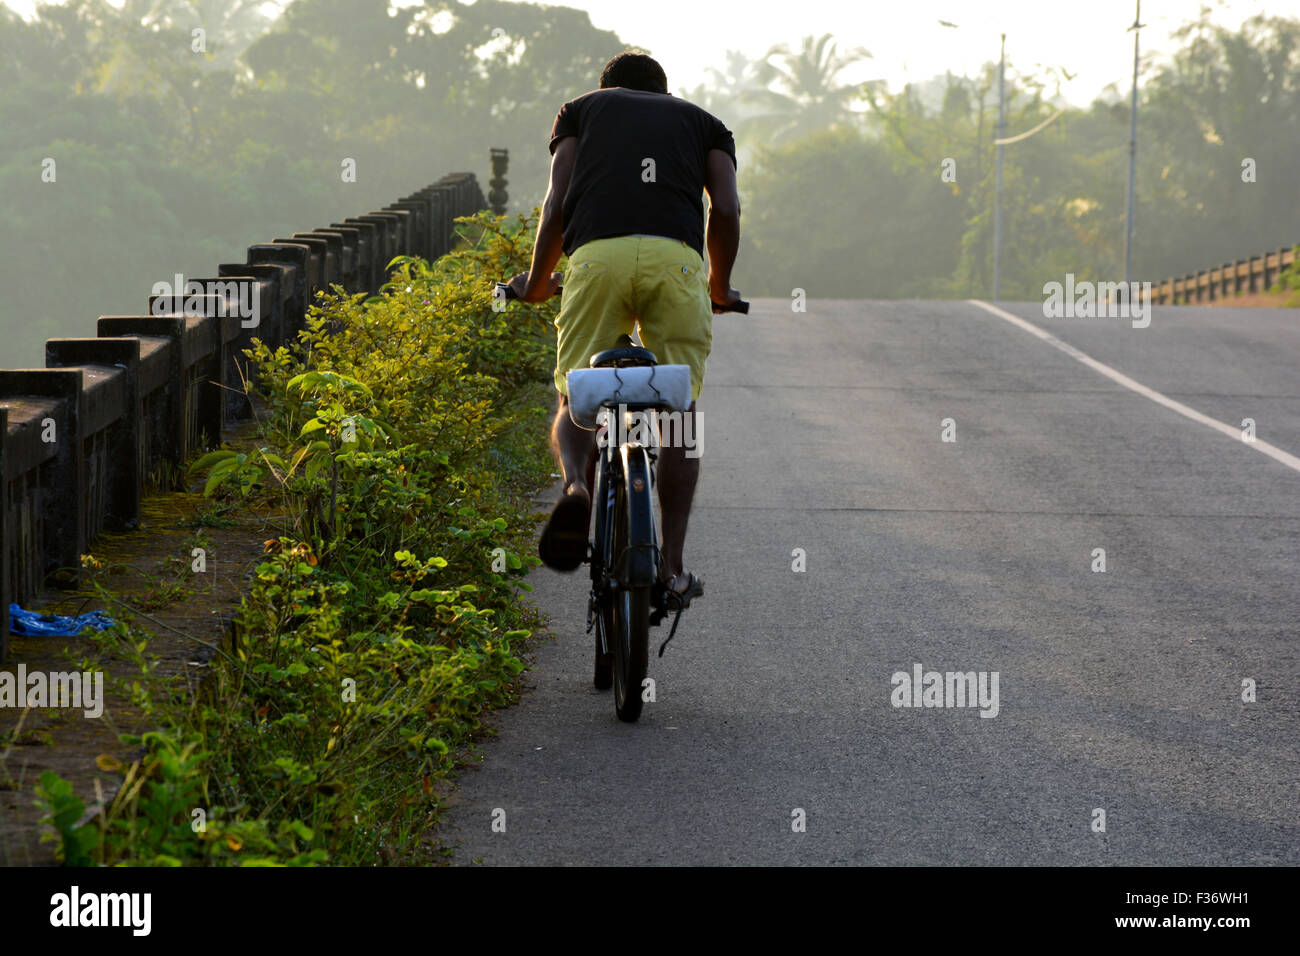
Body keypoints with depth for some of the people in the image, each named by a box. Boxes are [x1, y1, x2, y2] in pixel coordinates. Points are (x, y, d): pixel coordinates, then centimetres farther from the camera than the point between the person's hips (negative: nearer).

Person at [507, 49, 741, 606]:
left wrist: (537, 280, 29)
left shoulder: (581, 108, 30)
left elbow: (557, 203, 16)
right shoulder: (701, 121, 31)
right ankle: (672, 568, 7)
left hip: (596, 253, 0)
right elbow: (726, 211, 14)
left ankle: (576, 485, -22)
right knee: (680, 412, 12)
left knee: (576, 403, 11)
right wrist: (720, 286, 30)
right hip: (676, 256, 0)